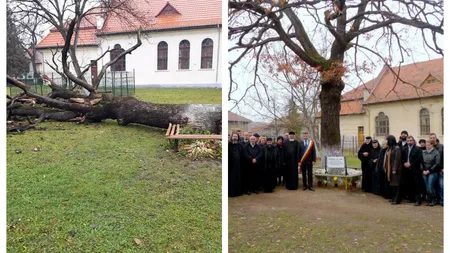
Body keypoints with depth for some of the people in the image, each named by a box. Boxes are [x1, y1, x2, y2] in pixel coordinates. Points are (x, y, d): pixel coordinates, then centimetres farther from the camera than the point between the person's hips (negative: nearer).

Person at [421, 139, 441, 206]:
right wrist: (423, 170, -3)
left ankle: (433, 201, 8)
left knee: (430, 187, -9)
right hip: (425, 173, 4)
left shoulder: (436, 152, -4)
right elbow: (421, 162, 10)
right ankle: (429, 201, 15)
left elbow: (437, 164, -8)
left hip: (433, 172, -4)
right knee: (427, 188, 5)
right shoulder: (423, 152, 8)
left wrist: (429, 170, -11)